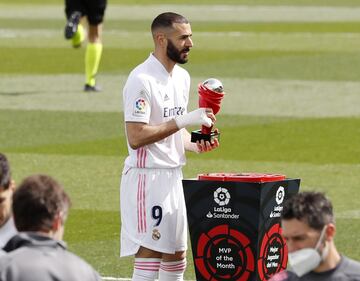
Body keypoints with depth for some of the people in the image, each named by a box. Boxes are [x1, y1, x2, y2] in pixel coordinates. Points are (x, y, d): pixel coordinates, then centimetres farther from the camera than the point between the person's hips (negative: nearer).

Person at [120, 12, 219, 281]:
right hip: (147, 176, -9)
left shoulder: (182, 76, 13)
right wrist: (183, 120, -22)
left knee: (177, 256, 12)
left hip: (173, 176, 9)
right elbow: (136, 137, -22)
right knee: (149, 254, -10)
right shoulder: (142, 79, -16)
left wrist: (194, 144, 3)